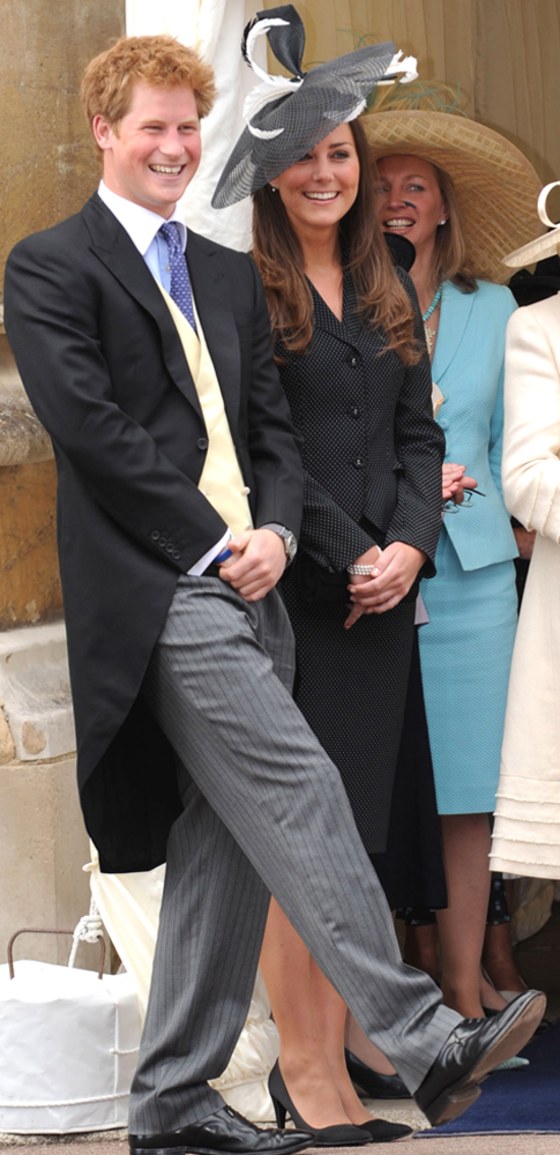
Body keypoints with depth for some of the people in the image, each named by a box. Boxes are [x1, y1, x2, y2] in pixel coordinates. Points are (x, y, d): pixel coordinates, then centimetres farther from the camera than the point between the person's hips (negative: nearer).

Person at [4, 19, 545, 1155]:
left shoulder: (229, 275, 22)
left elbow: (272, 422, 19)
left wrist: (275, 529, -2)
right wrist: (213, 541, -12)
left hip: (246, 587, 8)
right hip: (159, 591, -8)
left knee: (224, 846, 7)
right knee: (297, 794, -17)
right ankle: (425, 1043, -21)